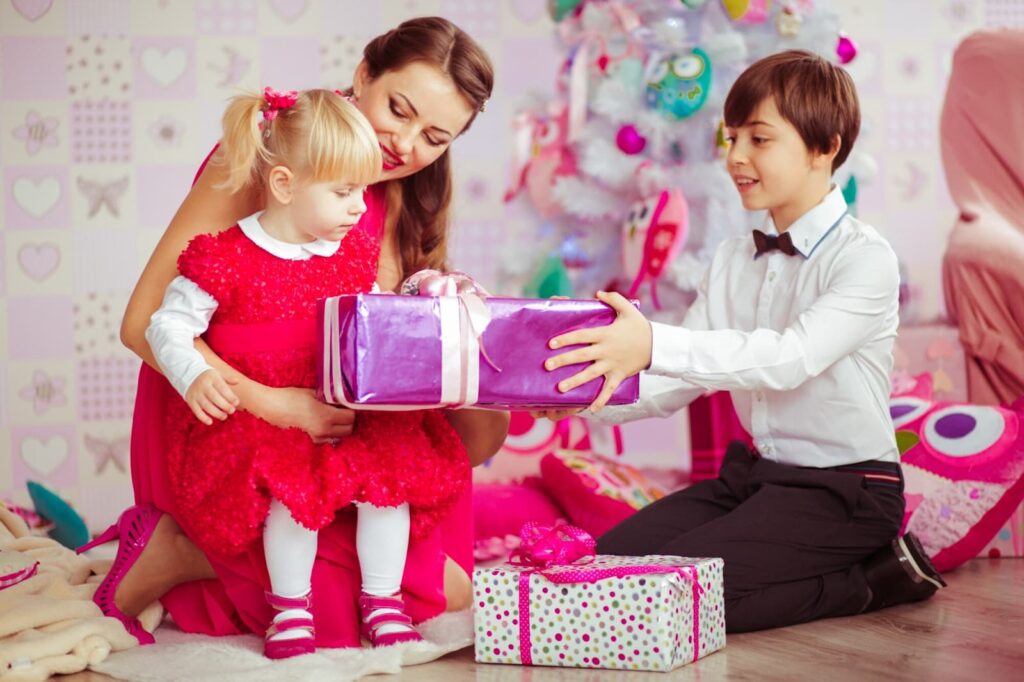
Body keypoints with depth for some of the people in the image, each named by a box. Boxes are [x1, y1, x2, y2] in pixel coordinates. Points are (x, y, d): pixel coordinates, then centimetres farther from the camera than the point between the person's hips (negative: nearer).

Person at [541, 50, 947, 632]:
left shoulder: (865, 257, -13)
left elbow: (791, 356, -30)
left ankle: (874, 575, -2)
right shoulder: (732, 263, 9)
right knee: (611, 558, -2)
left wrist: (654, 344, -42)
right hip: (755, 472, 8)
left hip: (845, 488, -8)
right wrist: (584, 397, -15)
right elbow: (675, 385, 4)